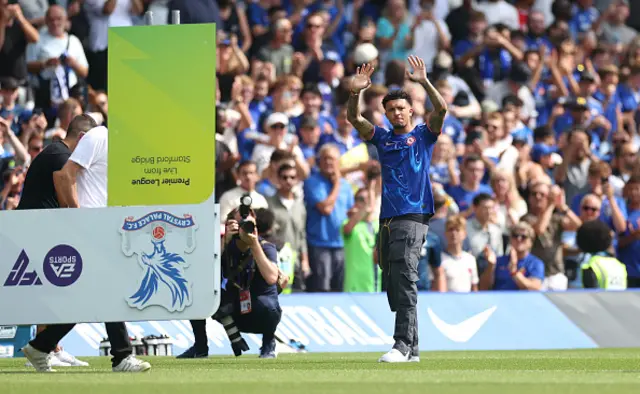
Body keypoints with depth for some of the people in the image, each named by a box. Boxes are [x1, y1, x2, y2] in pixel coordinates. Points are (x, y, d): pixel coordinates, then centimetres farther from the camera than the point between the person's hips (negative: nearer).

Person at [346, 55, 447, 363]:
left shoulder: (423, 135, 8)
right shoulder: (382, 138, 18)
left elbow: (441, 109, -8)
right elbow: (355, 119, 7)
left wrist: (424, 83, -21)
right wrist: (355, 92, -10)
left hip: (413, 216, -6)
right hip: (387, 219, 6)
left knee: (404, 278, -18)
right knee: (393, 284, 6)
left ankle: (403, 345, -25)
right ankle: (411, 349, 13)